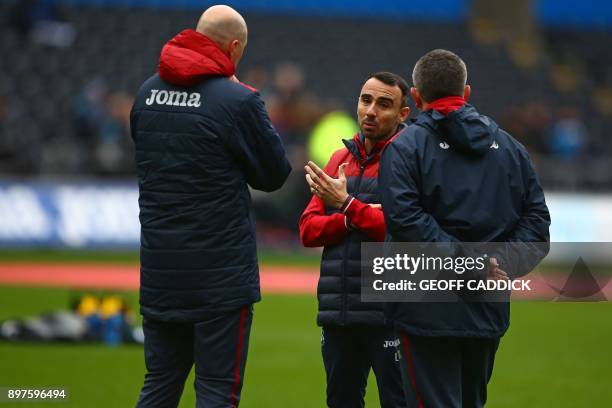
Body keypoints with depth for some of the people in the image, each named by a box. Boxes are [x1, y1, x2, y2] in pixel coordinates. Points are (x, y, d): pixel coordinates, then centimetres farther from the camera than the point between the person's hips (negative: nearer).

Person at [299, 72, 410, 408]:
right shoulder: (340, 159, 15)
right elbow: (308, 230, 9)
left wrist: (347, 205, -15)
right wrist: (352, 220, -9)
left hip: (388, 316, -7)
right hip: (337, 315, 7)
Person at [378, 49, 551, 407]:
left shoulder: (405, 147, -4)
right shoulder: (509, 146, 13)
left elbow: (405, 219, -19)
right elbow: (536, 217, 6)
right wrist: (505, 265, -6)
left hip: (429, 311, -5)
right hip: (490, 311, 6)